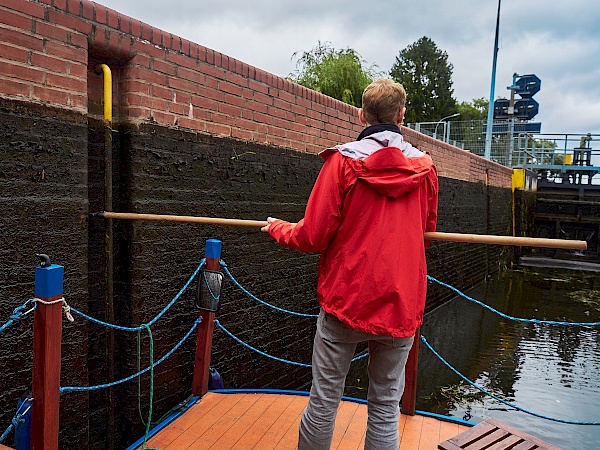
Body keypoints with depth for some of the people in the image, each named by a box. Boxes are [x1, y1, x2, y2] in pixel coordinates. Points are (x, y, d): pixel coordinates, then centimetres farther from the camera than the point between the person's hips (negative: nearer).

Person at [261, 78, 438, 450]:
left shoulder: (343, 161, -8)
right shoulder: (425, 168, 3)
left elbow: (313, 237, -10)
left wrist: (277, 228, 10)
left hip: (347, 301, -3)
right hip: (403, 305, 3)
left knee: (324, 401, 11)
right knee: (386, 408, 13)